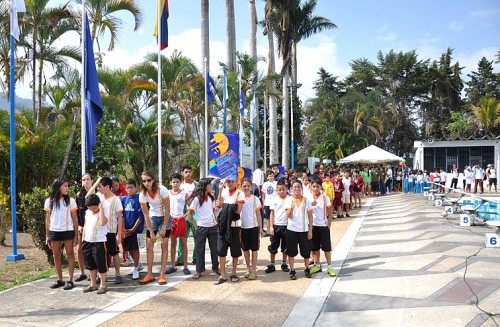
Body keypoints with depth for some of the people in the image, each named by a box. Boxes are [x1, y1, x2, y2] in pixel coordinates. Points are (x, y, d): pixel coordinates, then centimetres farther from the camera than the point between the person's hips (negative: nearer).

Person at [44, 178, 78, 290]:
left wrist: (76, 235, -2)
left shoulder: (70, 200, -1)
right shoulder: (49, 201, 4)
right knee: (56, 256, 9)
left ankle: (70, 280, 6)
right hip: (54, 231, 2)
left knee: (70, 254, 1)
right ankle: (60, 280, 21)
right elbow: (47, 219, 9)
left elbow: (75, 219, 1)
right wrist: (47, 236, 7)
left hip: (68, 231, -2)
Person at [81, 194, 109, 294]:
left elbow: (102, 222, -34)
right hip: (88, 242, 7)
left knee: (101, 264, 1)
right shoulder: (87, 212, 9)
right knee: (90, 264, 15)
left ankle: (103, 285, 12)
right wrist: (83, 239, 16)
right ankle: (93, 284, 28)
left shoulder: (103, 212, -13)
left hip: (99, 242, -7)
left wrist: (101, 209, -28)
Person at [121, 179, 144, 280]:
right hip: (127, 229, 5)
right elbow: (122, 215, 6)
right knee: (129, 248, 14)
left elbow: (141, 216, -12)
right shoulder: (124, 199, 4)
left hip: (136, 228, -5)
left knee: (135, 248, 1)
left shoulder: (139, 199, -11)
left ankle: (136, 269, 12)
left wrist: (133, 229, -13)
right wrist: (124, 228, -3)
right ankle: (138, 264, 34)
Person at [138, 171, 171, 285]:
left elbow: (167, 209, -17)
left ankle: (162, 274, 1)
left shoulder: (162, 190, -23)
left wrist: (164, 228, -17)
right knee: (149, 246, -2)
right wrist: (151, 232, -13)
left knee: (164, 246, -4)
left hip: (165, 217, -2)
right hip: (153, 218, 3)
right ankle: (149, 274, 7)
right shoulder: (142, 194, -15)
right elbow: (146, 215, -10)